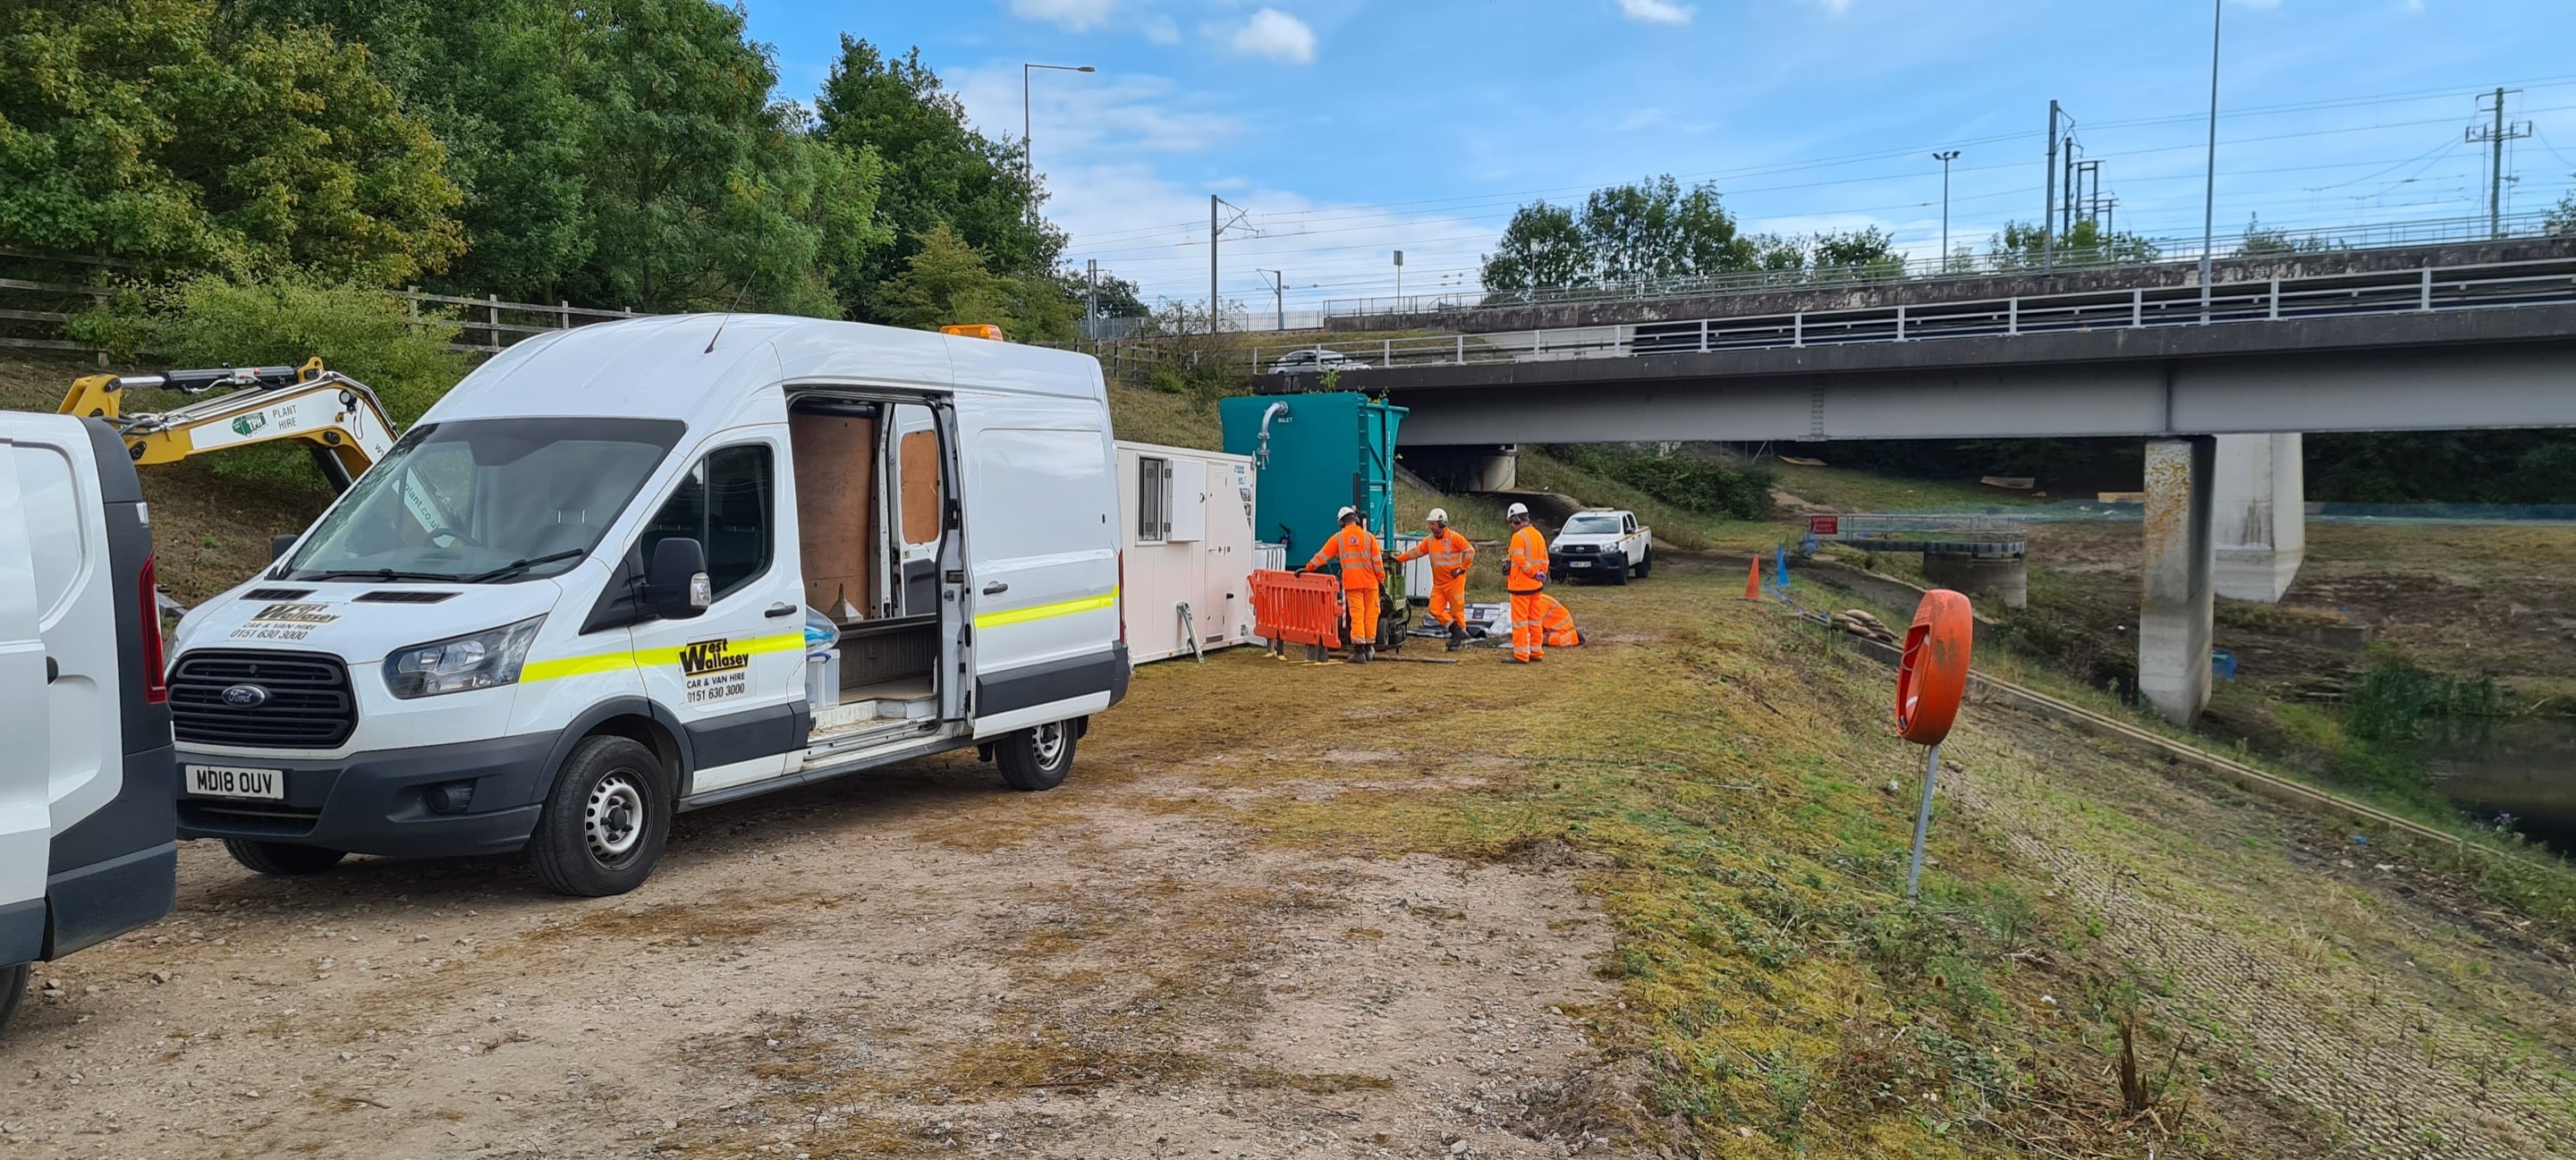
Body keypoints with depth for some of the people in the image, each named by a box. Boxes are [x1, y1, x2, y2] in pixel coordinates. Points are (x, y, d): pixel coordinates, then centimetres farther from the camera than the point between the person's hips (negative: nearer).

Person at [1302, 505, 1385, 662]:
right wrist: (1381, 579, 9)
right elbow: (1377, 560, 1)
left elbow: (1323, 555, 5)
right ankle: (1369, 648, 16)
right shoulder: (1368, 537, 3)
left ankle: (1359, 650, -9)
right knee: (1370, 614, 10)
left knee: (1356, 615, -2)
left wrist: (1308, 568, 13)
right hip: (1370, 582, 0)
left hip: (1351, 583, 0)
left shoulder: (1338, 538, 3)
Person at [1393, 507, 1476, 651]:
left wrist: (1462, 568, -10)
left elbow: (1470, 551, -10)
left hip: (1454, 581, -7)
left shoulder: (1454, 538, -9)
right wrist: (1398, 559, 8)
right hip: (1438, 583, 7)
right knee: (1435, 609, -4)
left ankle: (1460, 640, 9)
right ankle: (1458, 632, 2)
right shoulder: (1429, 540, 11)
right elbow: (1415, 551, 14)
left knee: (1457, 610, -2)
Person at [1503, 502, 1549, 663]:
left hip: (1521, 585, -8)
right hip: (1536, 585, 8)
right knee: (1534, 620, 13)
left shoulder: (1518, 537, -16)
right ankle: (1536, 652, 17)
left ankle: (1521, 654, -3)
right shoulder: (1538, 535, 11)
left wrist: (1535, 575, -13)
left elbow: (1521, 562, -22)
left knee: (1520, 620, -3)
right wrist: (1541, 574, 9)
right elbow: (1544, 559, 12)